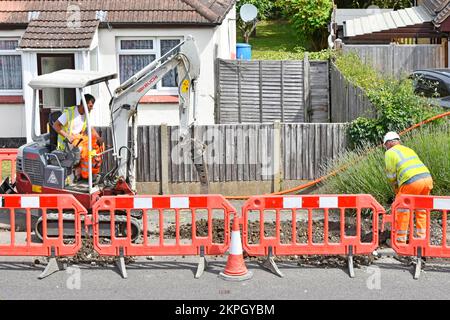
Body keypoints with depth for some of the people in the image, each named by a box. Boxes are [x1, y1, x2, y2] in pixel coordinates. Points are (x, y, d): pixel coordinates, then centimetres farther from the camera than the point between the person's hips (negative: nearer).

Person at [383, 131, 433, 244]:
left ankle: (401, 239, 15)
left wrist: (396, 188, 26)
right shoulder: (408, 149, 29)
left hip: (411, 181, -6)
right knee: (421, 209, 22)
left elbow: (391, 174, 8)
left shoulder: (389, 153, 10)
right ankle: (422, 237, 26)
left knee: (402, 210, 10)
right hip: (427, 177, 6)